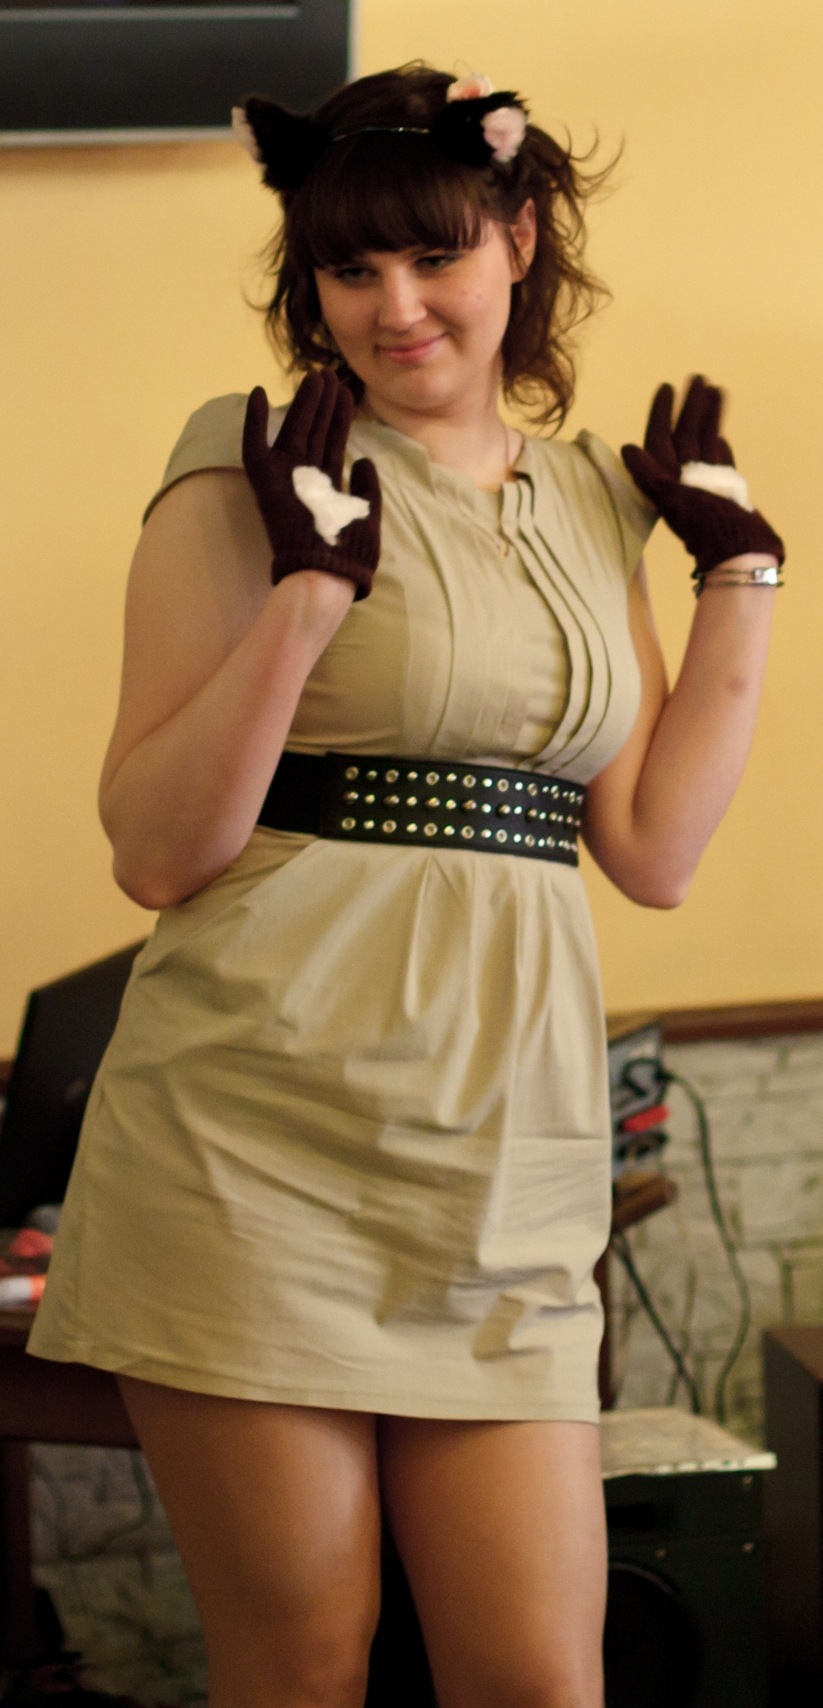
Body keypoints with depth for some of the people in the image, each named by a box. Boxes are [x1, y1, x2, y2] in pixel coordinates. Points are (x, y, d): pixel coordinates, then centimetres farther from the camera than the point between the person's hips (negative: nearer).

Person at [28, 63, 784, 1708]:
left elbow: (654, 849, 10)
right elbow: (154, 850, -8)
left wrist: (738, 571, 11)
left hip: (507, 1155, 4)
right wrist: (310, 583, -17)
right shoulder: (255, 463, -2)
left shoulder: (594, 500, 14)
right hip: (265, 1135, -4)